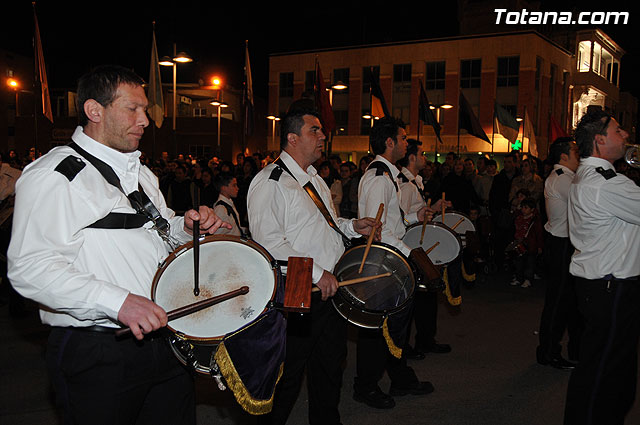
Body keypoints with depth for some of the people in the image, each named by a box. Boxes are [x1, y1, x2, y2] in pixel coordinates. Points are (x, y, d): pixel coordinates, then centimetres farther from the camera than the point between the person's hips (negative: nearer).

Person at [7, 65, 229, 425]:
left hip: (165, 340, 8)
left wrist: (186, 226, 5)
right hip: (96, 355, -7)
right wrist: (117, 301, -29)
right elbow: (30, 267, -21)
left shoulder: (141, 173, 16)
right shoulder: (53, 176, -11)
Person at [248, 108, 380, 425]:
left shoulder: (314, 178, 15)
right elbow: (269, 241, -23)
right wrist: (315, 273, -25)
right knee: (287, 378, 5)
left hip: (330, 288, 9)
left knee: (330, 366, 20)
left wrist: (352, 226, 8)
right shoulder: (269, 182, -14)